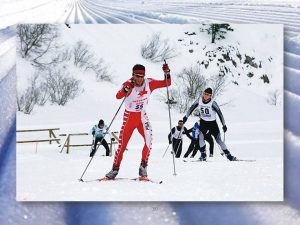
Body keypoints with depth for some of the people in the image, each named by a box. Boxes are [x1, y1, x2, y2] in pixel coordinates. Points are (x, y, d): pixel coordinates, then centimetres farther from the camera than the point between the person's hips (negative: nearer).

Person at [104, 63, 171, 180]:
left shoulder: (149, 83, -9)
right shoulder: (129, 84, -19)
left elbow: (167, 83, -5)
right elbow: (118, 96, -36)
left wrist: (167, 73, -23)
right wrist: (126, 89, -55)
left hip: (142, 116, 2)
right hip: (129, 117, -2)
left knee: (148, 139, -23)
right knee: (122, 144, 3)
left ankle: (143, 167, -12)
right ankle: (115, 169, 21)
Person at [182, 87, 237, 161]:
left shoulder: (213, 103, -23)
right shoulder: (199, 100, -13)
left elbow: (219, 113, -15)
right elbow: (192, 108, 1)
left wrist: (224, 125, -12)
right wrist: (186, 117, -1)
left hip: (212, 123, -3)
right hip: (203, 122, 3)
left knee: (218, 140, -3)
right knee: (200, 136, -19)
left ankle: (229, 156, 5)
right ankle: (203, 156, -13)